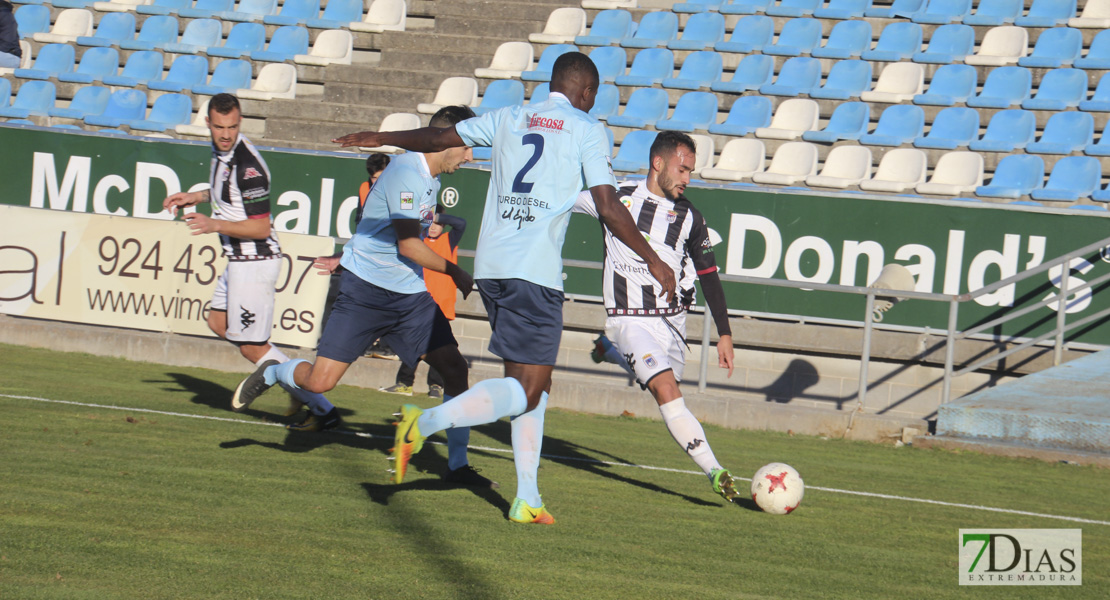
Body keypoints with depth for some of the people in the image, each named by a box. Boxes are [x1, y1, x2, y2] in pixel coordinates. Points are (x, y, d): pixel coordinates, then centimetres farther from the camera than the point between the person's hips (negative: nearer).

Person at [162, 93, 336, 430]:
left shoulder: (247, 165, -25)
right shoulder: (222, 151, 5)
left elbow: (261, 227, -25)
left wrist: (213, 225, -31)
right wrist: (196, 197, 19)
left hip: (255, 262, -10)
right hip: (240, 261, 10)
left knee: (251, 347, -3)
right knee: (218, 323, 24)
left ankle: (323, 411, 1)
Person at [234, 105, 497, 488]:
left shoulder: (431, 181, 13)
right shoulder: (406, 173, -17)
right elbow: (409, 246, -20)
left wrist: (347, 258, 30)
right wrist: (456, 273, -10)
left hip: (411, 295, 8)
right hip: (366, 291, -8)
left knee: (454, 368, -7)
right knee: (320, 381, -10)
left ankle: (458, 466, 2)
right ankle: (271, 374, 24)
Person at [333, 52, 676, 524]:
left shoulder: (508, 118, 15)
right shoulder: (587, 130, 1)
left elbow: (440, 137, 24)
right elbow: (608, 208, -6)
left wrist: (381, 139, 38)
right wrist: (652, 259, 2)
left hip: (490, 268, 7)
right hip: (535, 273, -7)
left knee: (533, 383, 15)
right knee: (525, 390, -6)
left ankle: (527, 498, 10)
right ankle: (426, 423, -26)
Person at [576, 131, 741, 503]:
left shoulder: (688, 216, 2)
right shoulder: (615, 197, -7)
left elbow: (708, 274, 9)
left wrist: (725, 334, 7)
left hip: (673, 320, 5)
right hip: (631, 319, -5)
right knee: (667, 390, -21)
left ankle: (608, 351, 38)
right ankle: (714, 471, -25)